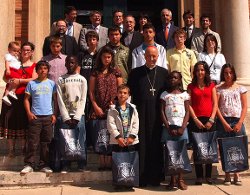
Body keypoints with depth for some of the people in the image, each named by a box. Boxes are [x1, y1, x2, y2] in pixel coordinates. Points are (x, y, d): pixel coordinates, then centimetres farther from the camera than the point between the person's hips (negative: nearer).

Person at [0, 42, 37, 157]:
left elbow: (34, 79, -6)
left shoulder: (34, 65, 9)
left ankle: (23, 148, 14)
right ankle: (11, 149, 7)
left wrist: (20, 81, -12)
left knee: (23, 121, 2)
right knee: (11, 120, -1)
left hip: (25, 96, -1)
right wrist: (10, 81, -9)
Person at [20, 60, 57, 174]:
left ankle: (44, 165, 15)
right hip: (35, 117, -1)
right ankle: (29, 165, 6)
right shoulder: (31, 84, 5)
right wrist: (29, 113, -5)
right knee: (32, 142, -1)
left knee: (46, 142, 6)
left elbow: (55, 100, 8)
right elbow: (26, 99, 6)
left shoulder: (52, 83, 7)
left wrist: (54, 114, 0)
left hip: (48, 116, 1)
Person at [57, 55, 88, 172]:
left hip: (78, 115, 0)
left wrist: (77, 117, -7)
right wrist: (66, 117, -6)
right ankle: (65, 166, 6)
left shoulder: (82, 79, 8)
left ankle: (81, 166, 6)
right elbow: (60, 100, 2)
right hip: (66, 115, 0)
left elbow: (83, 99, 2)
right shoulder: (61, 80, 8)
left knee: (80, 141, -2)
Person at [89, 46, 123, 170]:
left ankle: (110, 162, 6)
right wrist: (96, 106, -3)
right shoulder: (95, 72, 9)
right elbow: (91, 91, 6)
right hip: (98, 109, 1)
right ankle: (102, 162, 8)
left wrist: (115, 104, -7)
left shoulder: (116, 72, 8)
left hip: (112, 108, -1)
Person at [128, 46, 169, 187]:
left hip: (157, 114, 1)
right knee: (142, 145, 1)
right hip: (141, 114, -1)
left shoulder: (164, 73, 9)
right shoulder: (136, 73, 6)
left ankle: (155, 177, 15)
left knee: (156, 145, 4)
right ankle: (142, 177, 10)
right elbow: (130, 93, 4)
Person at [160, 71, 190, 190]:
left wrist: (182, 128, -9)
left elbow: (187, 112, 3)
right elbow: (162, 112, 2)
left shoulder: (184, 94, 7)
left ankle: (180, 180, 8)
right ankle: (172, 180, 8)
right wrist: (169, 127, -7)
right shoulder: (164, 94, 7)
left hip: (181, 127, 0)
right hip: (168, 127, 0)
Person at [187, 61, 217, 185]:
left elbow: (215, 104, 5)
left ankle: (208, 175, 13)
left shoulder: (211, 85, 10)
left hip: (209, 120, 1)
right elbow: (189, 105, 1)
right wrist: (196, 120, -8)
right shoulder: (191, 86, 7)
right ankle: (199, 176, 7)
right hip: (196, 120, -1)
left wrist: (211, 120, -5)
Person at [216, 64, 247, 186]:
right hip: (223, 122, -1)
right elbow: (216, 107, -1)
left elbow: (244, 107, 5)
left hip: (237, 121, 1)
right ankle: (227, 175, 8)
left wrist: (239, 123, -6)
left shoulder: (240, 88, 8)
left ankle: (236, 174, 8)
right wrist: (224, 123, -9)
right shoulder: (219, 89, 5)